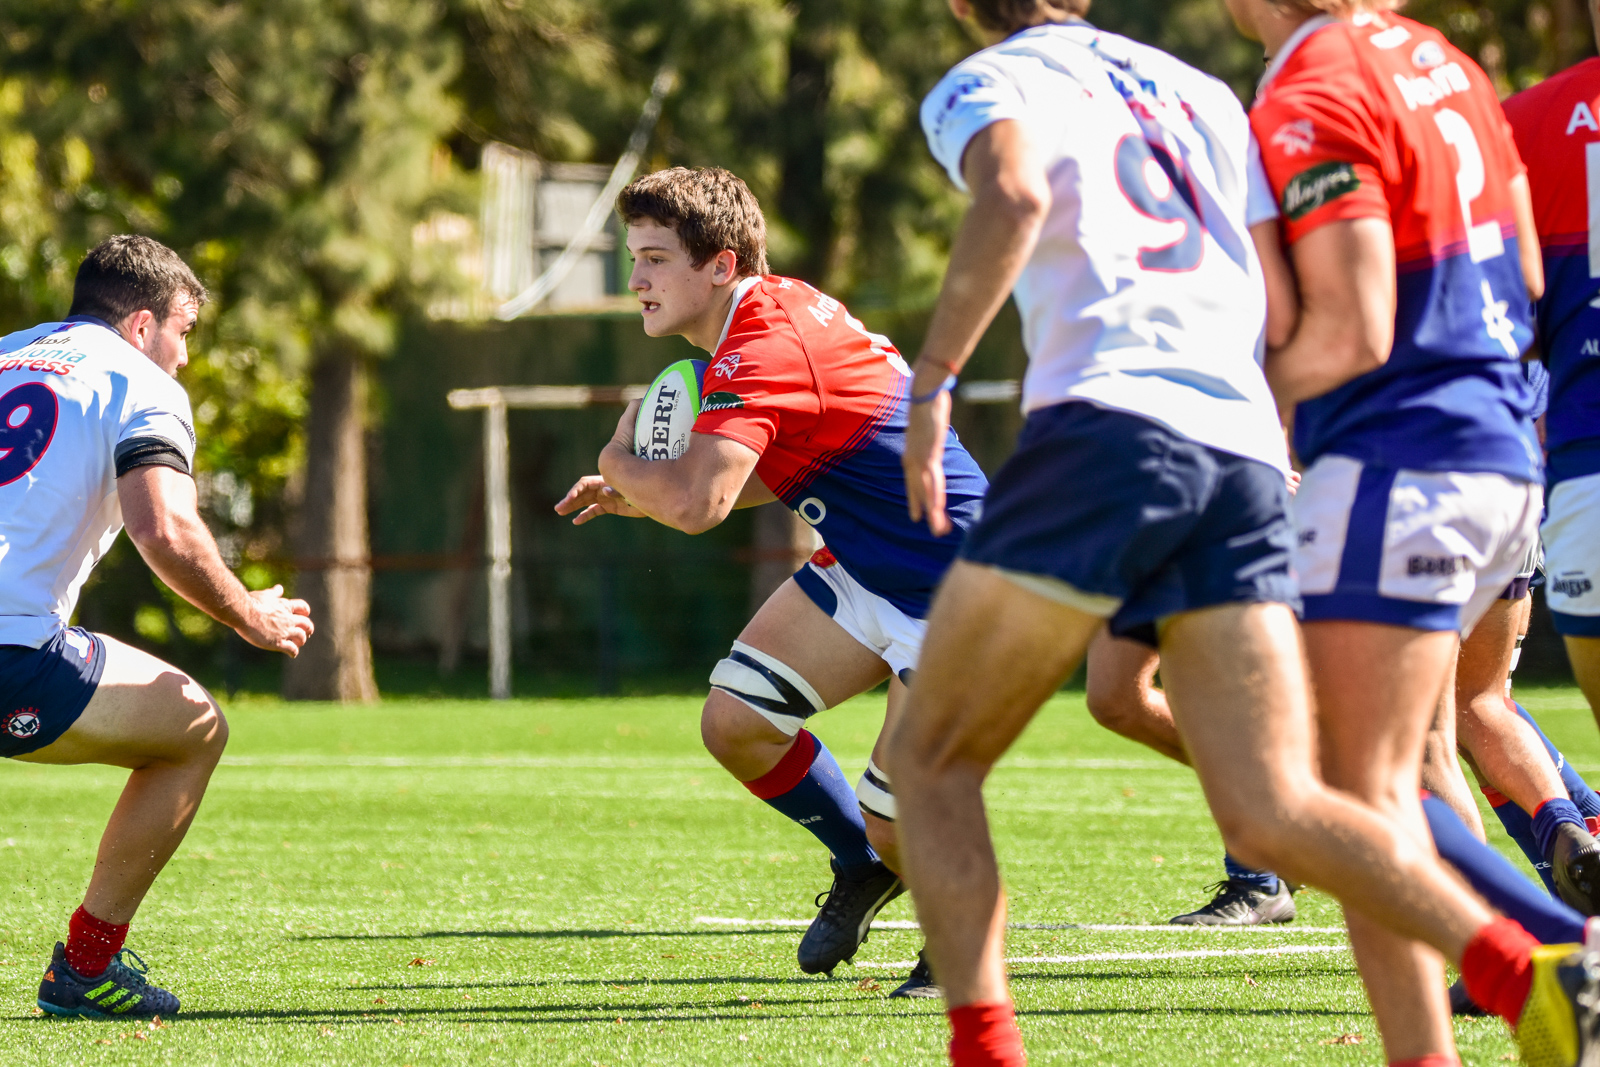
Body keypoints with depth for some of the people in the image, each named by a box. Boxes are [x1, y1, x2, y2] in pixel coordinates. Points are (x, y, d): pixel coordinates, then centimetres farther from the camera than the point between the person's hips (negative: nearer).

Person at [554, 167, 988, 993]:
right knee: (735, 724, 3)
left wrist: (621, 462, -14)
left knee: (895, 830, -8)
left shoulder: (763, 348, -27)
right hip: (860, 568, 10)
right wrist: (641, 492, 9)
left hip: (947, 591, -10)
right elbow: (776, 470, 20)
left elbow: (695, 504, -37)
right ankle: (860, 864, 27)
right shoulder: (778, 308, 5)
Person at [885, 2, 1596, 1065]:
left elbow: (1014, 194, -15)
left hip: (1108, 426, -5)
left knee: (930, 757, 8)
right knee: (1274, 813, -2)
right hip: (1244, 456, 6)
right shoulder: (1199, 93, 27)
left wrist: (930, 381, -10)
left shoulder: (986, 85, 9)